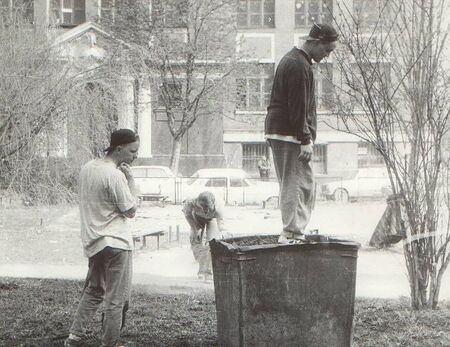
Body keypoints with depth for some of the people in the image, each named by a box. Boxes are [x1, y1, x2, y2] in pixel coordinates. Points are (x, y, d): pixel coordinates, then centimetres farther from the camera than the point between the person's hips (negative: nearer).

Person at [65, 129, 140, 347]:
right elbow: (131, 211, -13)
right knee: (116, 300, 1)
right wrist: (130, 180, -9)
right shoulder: (115, 176, -19)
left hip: (93, 242, 9)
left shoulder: (87, 168, 8)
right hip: (116, 242, -9)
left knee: (93, 291, 21)